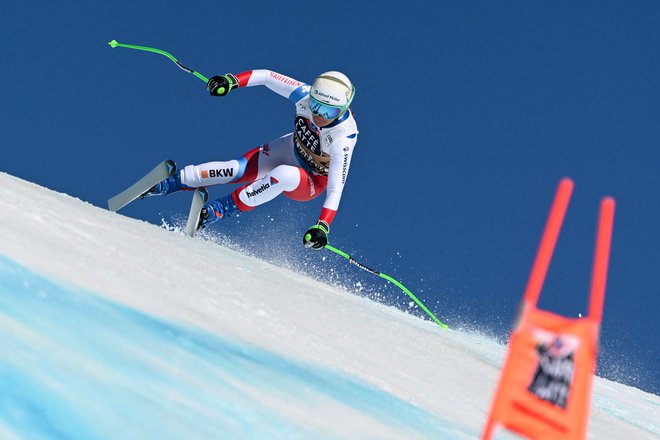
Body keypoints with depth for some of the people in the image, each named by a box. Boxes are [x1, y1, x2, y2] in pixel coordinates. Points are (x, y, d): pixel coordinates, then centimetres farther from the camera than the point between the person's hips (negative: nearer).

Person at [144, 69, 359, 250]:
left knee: (285, 174, -39)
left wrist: (323, 226, -48)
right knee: (237, 169, -19)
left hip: (312, 182, -4)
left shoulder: (344, 138, -35)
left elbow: (336, 188, -37)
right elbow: (267, 76, -12)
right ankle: (165, 184, -11)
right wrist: (233, 80, -25)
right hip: (290, 150, 5)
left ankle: (219, 210, -27)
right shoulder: (305, 95, -24)